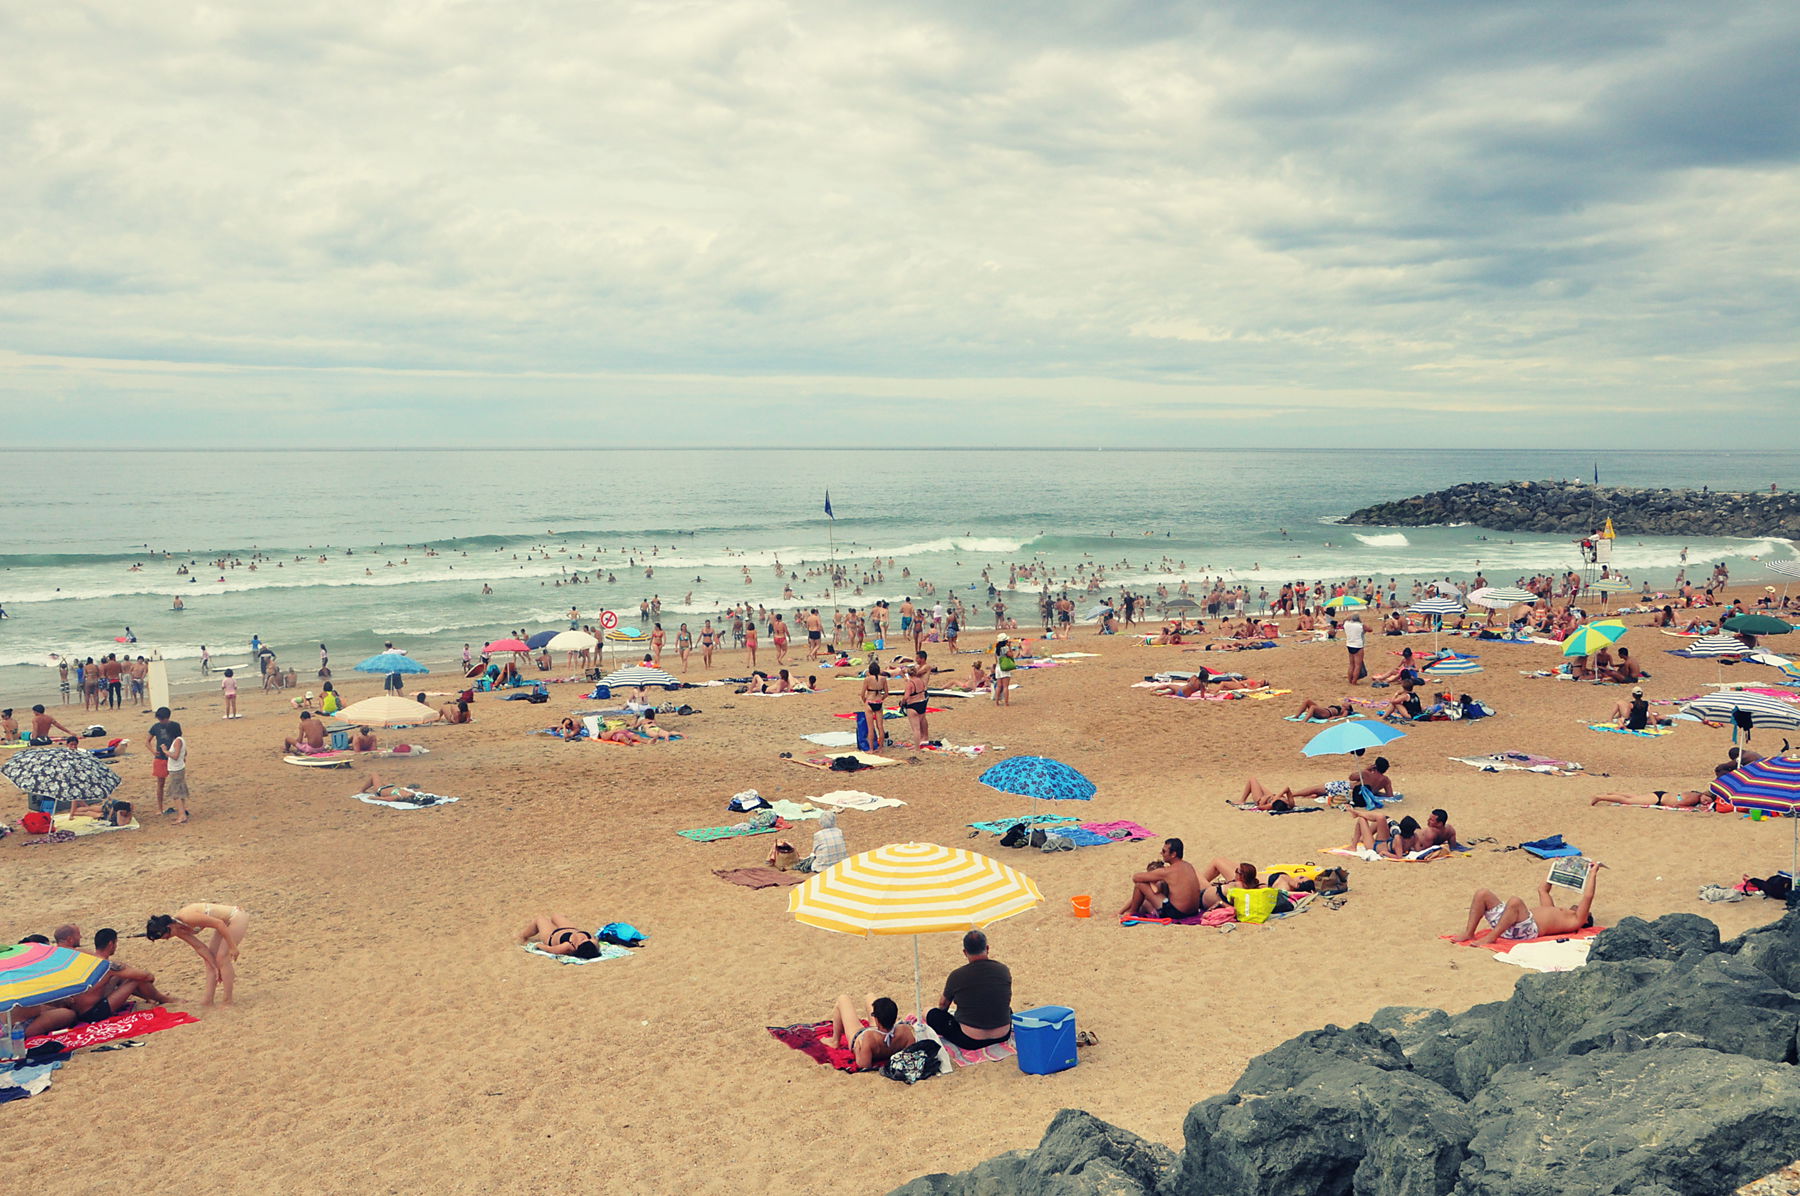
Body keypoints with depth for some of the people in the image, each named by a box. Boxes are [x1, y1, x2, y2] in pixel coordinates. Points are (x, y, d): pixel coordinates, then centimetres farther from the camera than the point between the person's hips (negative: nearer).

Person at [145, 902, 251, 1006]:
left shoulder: (188, 918, -29)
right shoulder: (178, 930, -2)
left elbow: (219, 923, -26)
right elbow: (200, 947, 3)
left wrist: (232, 947, -21)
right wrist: (217, 969, 2)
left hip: (237, 917, -9)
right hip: (226, 922, 9)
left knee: (222, 958, -12)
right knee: (210, 960, 6)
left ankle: (228, 1001, -5)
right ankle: (208, 1000, 9)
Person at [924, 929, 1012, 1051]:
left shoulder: (957, 975, -14)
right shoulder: (1004, 970, -6)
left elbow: (943, 1004, 6)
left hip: (971, 1042, -2)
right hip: (1002, 1036, 3)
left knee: (929, 1013, 13)